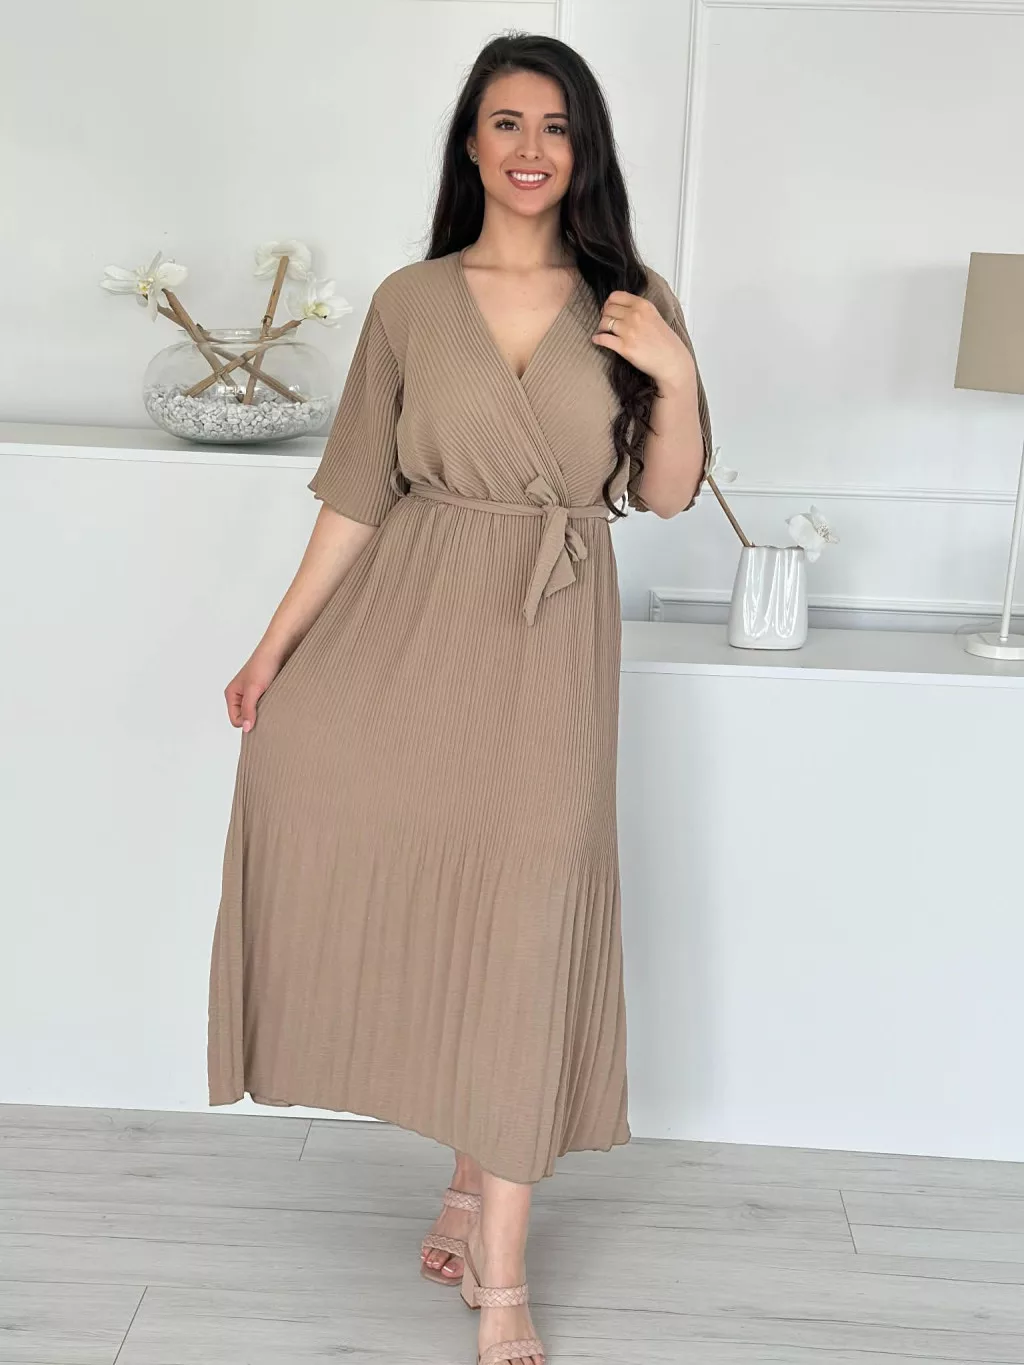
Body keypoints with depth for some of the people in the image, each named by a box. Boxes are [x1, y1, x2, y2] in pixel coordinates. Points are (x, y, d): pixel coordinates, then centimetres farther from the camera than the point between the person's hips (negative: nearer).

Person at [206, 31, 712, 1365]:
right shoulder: (410, 301, 5)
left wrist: (677, 376, -11)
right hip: (413, 608, 2)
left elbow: (668, 495, 6)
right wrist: (275, 643, -1)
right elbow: (358, 493, 4)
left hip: (553, 638, -1)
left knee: (524, 920, -3)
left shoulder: (633, 303, 6)